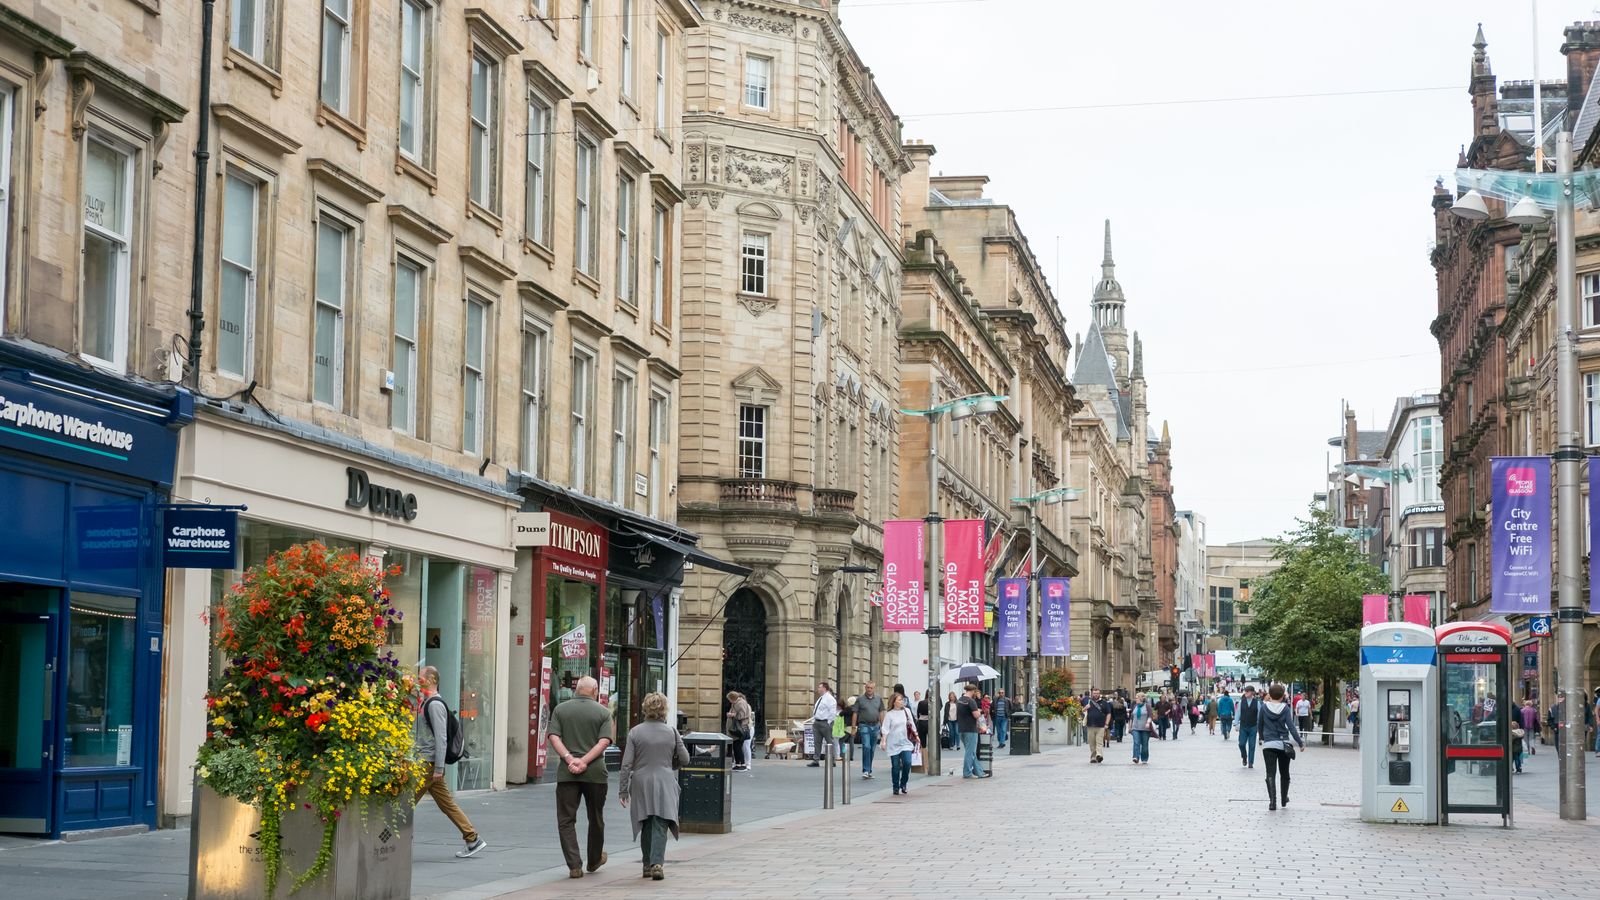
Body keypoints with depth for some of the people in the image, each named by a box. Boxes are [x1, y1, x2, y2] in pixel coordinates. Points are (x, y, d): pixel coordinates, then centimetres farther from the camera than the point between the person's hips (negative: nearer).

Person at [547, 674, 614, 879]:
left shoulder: (560, 709, 7)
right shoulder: (603, 712, 3)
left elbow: (554, 737, -5)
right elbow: (604, 742, -9)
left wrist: (570, 759, -11)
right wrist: (584, 761, -12)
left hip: (567, 772, 0)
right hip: (595, 772, 0)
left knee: (566, 820, 3)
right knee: (596, 819, 17)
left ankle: (574, 865, -8)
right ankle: (594, 860, 32)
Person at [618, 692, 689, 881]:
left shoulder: (635, 732, -3)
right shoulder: (672, 732, -2)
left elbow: (626, 764, -4)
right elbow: (684, 759, 4)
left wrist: (623, 789, 1)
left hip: (641, 783, 1)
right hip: (665, 782, -1)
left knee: (646, 826, 13)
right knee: (660, 825, -4)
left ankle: (647, 865, 18)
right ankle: (656, 863, -19)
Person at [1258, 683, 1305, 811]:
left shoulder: (1264, 707, -2)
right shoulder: (1285, 708, -5)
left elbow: (1260, 725, 8)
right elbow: (1291, 727, -10)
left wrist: (1262, 738, 26)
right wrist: (1300, 743, -7)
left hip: (1268, 744, -1)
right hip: (1283, 745, 1)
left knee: (1270, 774, -5)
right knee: (1284, 773, 18)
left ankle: (1272, 801, -21)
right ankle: (1284, 799, 32)